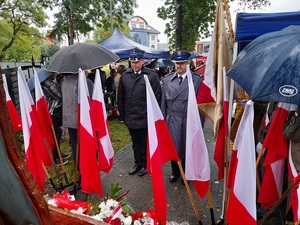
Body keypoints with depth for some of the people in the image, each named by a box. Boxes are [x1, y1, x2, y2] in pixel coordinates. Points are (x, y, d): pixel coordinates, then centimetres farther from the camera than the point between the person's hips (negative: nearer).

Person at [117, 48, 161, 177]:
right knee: (135, 143, 19)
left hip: (145, 118, -4)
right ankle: (137, 163, 37)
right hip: (130, 117, 4)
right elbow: (120, 96, 9)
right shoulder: (125, 76, 4)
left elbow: (157, 96, -8)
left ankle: (145, 164, 33)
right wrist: (122, 113, 7)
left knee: (145, 143, 12)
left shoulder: (151, 75, -9)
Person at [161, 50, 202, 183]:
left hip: (189, 121, -2)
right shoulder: (167, 79, 4)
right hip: (172, 120, 3)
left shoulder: (197, 79, -5)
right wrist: (163, 119, 7)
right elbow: (163, 102, 7)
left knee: (187, 147, 12)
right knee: (173, 147, 15)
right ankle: (175, 171, 39)